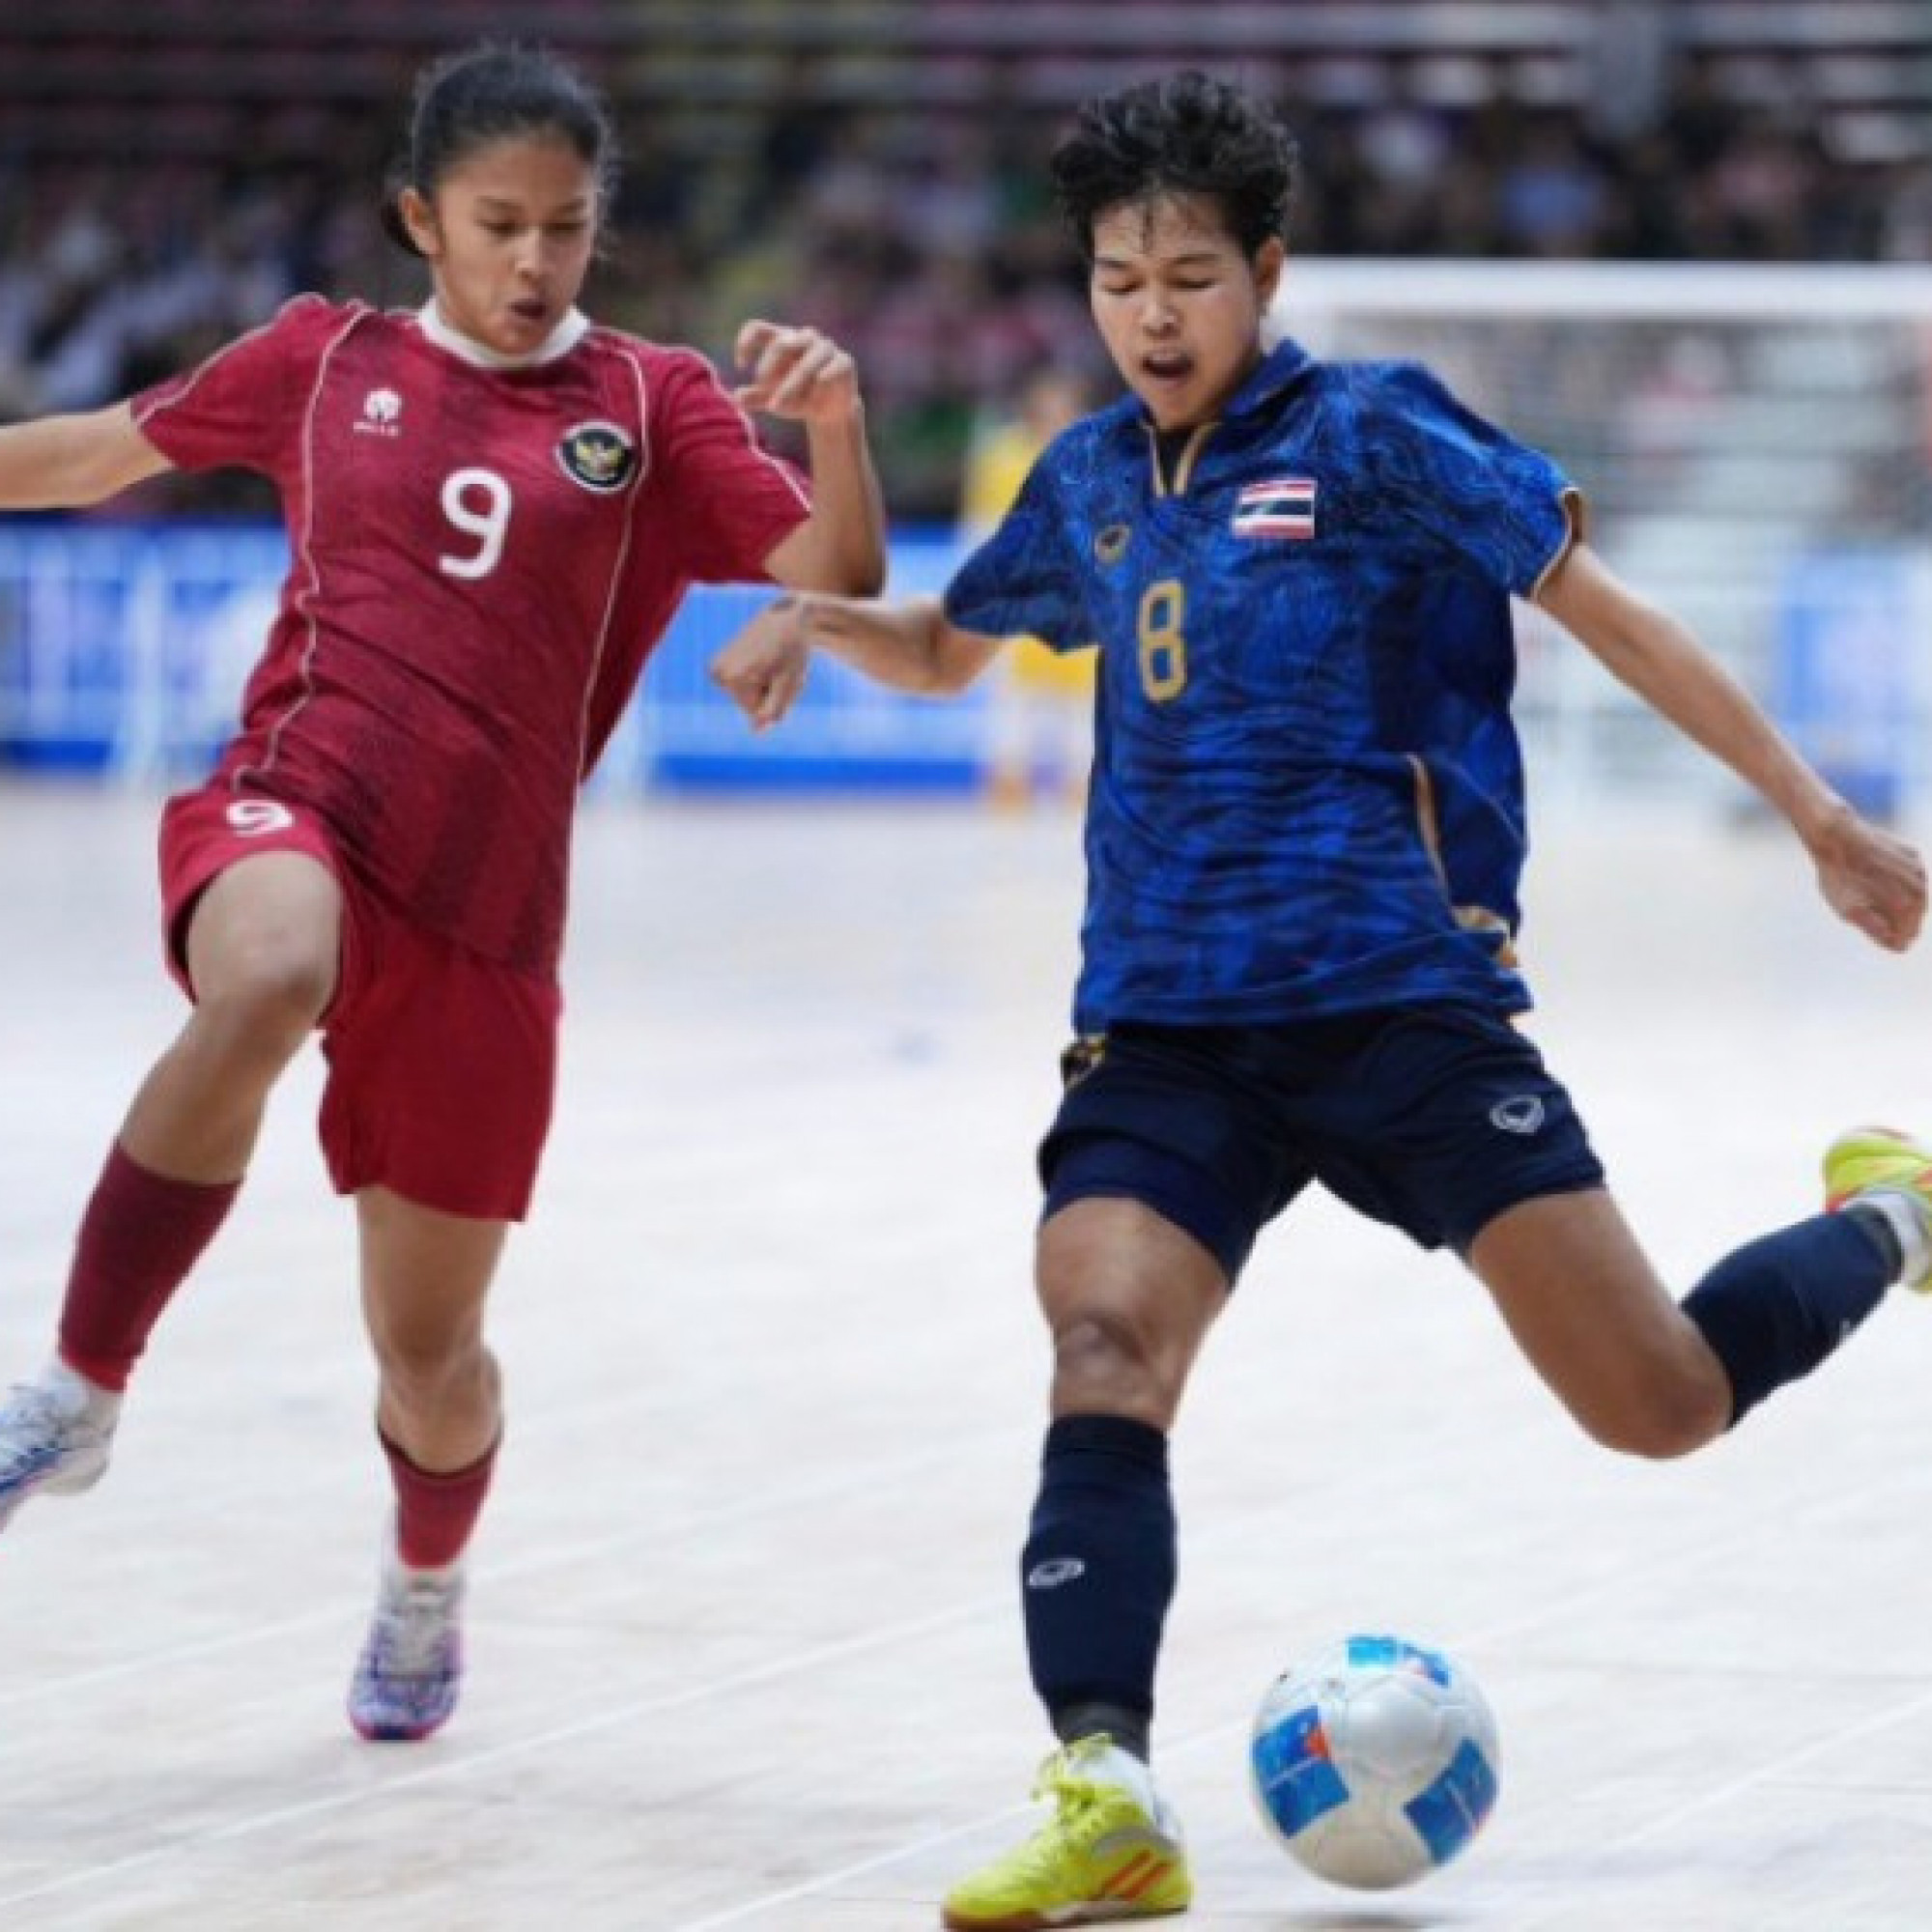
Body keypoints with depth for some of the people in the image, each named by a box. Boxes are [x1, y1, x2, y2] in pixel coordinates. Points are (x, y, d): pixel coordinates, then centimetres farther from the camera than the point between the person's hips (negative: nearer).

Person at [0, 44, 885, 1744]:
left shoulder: (655, 407, 5)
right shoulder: (325, 361, 9)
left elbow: (836, 586, -5)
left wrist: (837, 427, -23)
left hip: (482, 914, 1)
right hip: (290, 813, -1)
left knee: (431, 1348, 7)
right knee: (264, 995, -39)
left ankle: (428, 1584, 43)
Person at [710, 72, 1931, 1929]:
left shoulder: (1368, 432, -4)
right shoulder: (1087, 482, 12)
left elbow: (1603, 608, -4)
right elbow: (950, 644, 30)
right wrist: (815, 618, 8)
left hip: (1403, 997, -4)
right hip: (1165, 1032, 4)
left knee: (1661, 1406, -5)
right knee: (1102, 1351, -22)